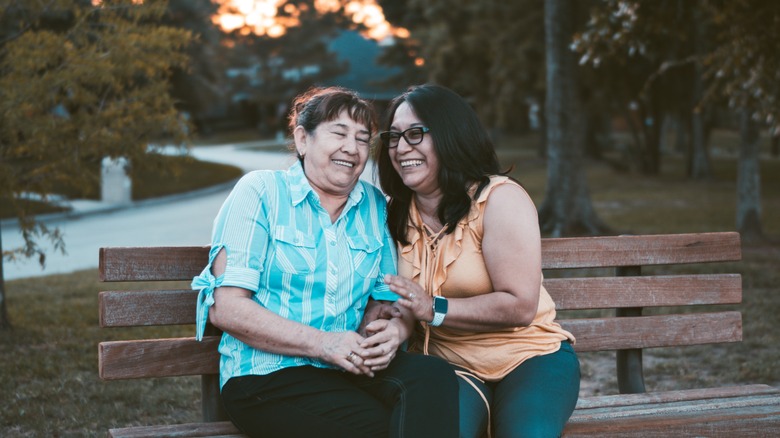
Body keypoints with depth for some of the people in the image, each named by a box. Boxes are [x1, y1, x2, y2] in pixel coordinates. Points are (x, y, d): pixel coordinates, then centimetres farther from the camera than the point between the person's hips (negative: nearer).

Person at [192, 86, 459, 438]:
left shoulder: (376, 207, 12)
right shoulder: (260, 191, -1)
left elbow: (396, 298, 12)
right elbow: (225, 308, -9)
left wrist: (394, 330, -14)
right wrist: (322, 343, -18)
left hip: (350, 370, 5)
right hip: (267, 378, -4)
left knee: (435, 376, -26)